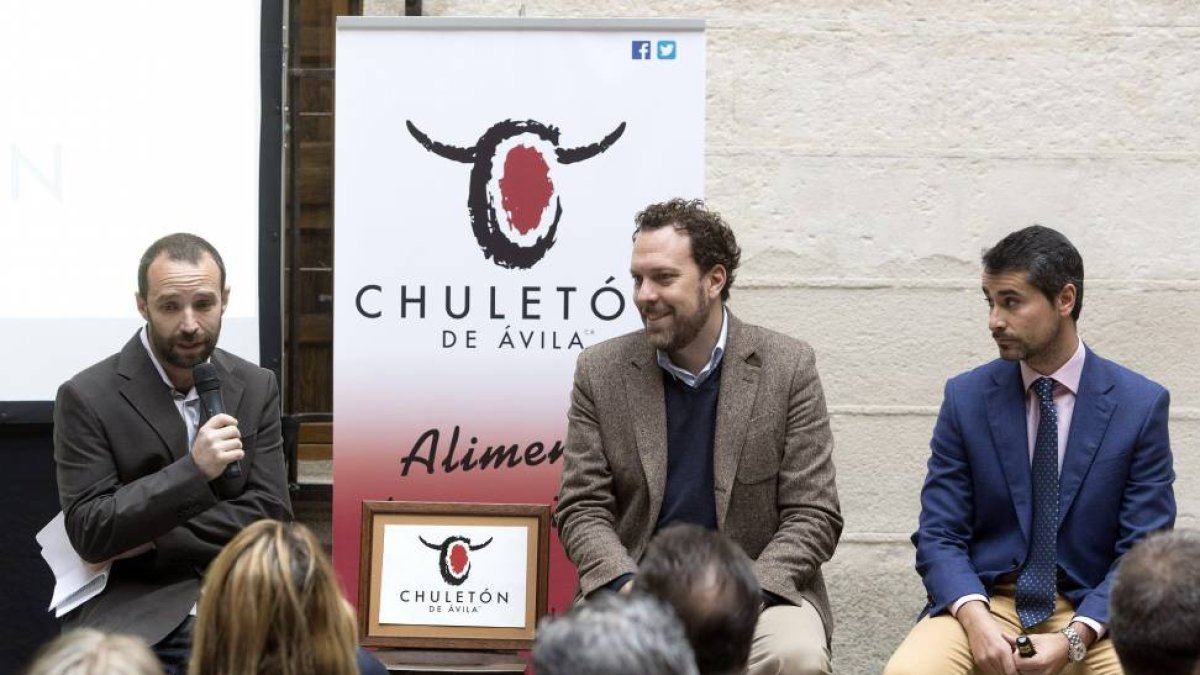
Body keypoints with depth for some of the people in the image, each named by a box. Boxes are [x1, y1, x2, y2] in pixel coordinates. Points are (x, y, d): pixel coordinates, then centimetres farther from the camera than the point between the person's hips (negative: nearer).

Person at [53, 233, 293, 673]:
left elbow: (270, 514, 3)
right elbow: (89, 534, -10)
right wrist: (193, 470, -22)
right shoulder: (87, 398, -4)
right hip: (134, 609, -3)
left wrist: (151, 538, -8)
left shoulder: (257, 388, 9)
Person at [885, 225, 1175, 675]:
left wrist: (1076, 637, -18)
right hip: (984, 600, 1)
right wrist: (976, 620, -18)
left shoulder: (1141, 405, -2)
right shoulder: (966, 398, 2)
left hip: (1092, 609, 0)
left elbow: (1143, 553, -3)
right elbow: (939, 536, 1)